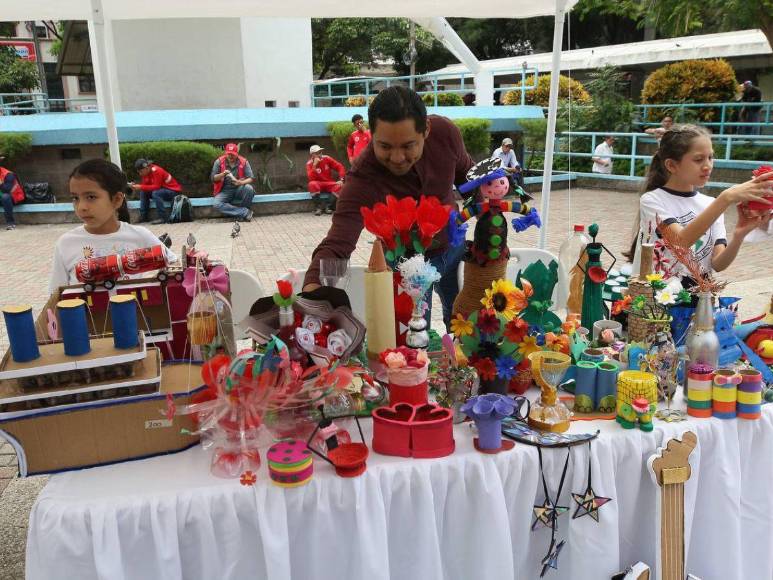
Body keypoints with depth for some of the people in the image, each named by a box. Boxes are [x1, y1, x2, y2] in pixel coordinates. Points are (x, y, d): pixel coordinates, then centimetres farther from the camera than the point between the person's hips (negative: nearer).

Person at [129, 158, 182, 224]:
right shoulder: (146, 172, 2)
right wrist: (136, 185, -15)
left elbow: (156, 187, -27)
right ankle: (144, 216, 0)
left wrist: (141, 187, -28)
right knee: (143, 192, -1)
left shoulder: (156, 171, -23)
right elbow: (145, 185, 2)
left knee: (155, 193, -33)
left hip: (173, 191, -9)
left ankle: (164, 217, -29)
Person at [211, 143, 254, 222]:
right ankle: (245, 212, -26)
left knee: (249, 188, -34)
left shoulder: (244, 162, -4)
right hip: (225, 191, 0)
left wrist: (241, 182, -29)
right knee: (217, 205, -30)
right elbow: (213, 178, -2)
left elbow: (251, 178, -8)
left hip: (239, 190, 0)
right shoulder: (219, 161, -3)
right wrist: (223, 174, -22)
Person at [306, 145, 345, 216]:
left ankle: (329, 207, -21)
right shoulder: (309, 164, -8)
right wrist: (314, 165, -28)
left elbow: (340, 167, -4)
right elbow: (311, 178, -22)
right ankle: (318, 207, -26)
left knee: (339, 186, -29)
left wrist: (341, 180, -16)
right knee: (312, 184, -35)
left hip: (330, 184, 1)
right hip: (318, 185, -1)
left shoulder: (327, 159, -4)